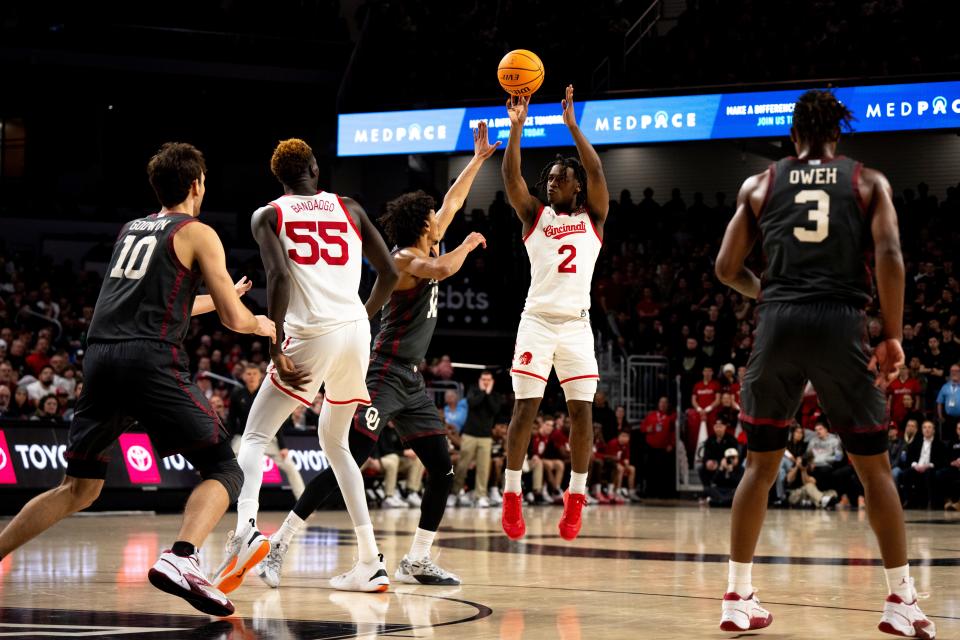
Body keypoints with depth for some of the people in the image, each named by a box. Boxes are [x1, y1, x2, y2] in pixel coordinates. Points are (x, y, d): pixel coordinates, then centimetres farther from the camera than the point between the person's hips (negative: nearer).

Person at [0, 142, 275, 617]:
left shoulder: (130, 230, 25)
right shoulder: (197, 234, 5)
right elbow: (234, 319, 2)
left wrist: (218, 297, 49)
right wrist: (260, 325, 24)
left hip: (100, 356, 6)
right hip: (151, 360, -6)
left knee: (79, 488, 18)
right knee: (223, 471, -1)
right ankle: (181, 559, -26)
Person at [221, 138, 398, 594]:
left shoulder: (267, 216, 6)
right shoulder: (349, 209, 16)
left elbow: (280, 277, -11)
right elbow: (389, 272, 12)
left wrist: (275, 348, -14)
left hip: (312, 333, -4)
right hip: (356, 331, 4)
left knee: (255, 436, 3)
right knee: (334, 442, 22)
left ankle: (245, 529, -28)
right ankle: (370, 562, 15)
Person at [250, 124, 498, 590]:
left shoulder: (427, 249, 13)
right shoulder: (404, 259, -12)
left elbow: (452, 202, 26)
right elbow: (443, 269, -32)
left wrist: (479, 159, 29)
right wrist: (468, 245, -13)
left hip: (411, 381, 9)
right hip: (384, 374, -9)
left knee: (442, 468, 5)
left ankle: (416, 562, 11)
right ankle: (278, 546, -14)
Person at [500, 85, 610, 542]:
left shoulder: (592, 218, 10)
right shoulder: (534, 215, 11)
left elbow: (596, 171, -5)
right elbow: (511, 175, -3)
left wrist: (571, 125, -12)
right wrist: (516, 126, -13)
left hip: (577, 324, 1)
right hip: (537, 320, 0)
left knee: (581, 410, -3)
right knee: (525, 407, -5)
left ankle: (576, 497, 6)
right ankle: (511, 497, 1)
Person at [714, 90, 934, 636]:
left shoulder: (759, 185, 14)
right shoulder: (869, 183, 10)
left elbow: (727, 269, 13)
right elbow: (890, 256, -5)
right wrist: (893, 336, 0)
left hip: (779, 326, 1)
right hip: (841, 325, -1)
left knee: (762, 463, 14)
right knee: (874, 465, 10)